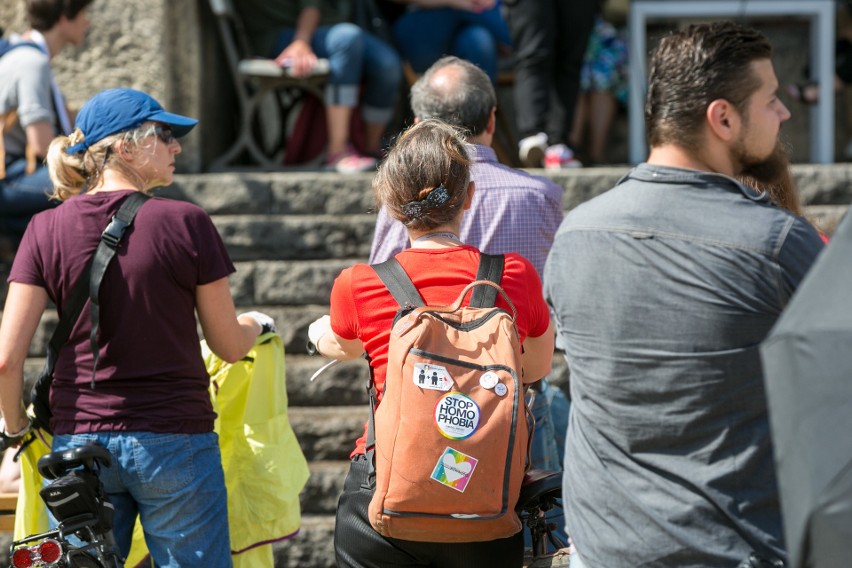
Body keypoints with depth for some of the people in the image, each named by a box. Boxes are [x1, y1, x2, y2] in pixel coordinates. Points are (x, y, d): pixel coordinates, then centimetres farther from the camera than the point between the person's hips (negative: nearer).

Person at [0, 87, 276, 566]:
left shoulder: (47, 230, -1)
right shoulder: (185, 223, -8)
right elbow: (231, 346, 0)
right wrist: (257, 324, 23)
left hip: (79, 438, 3)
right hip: (175, 441, -3)